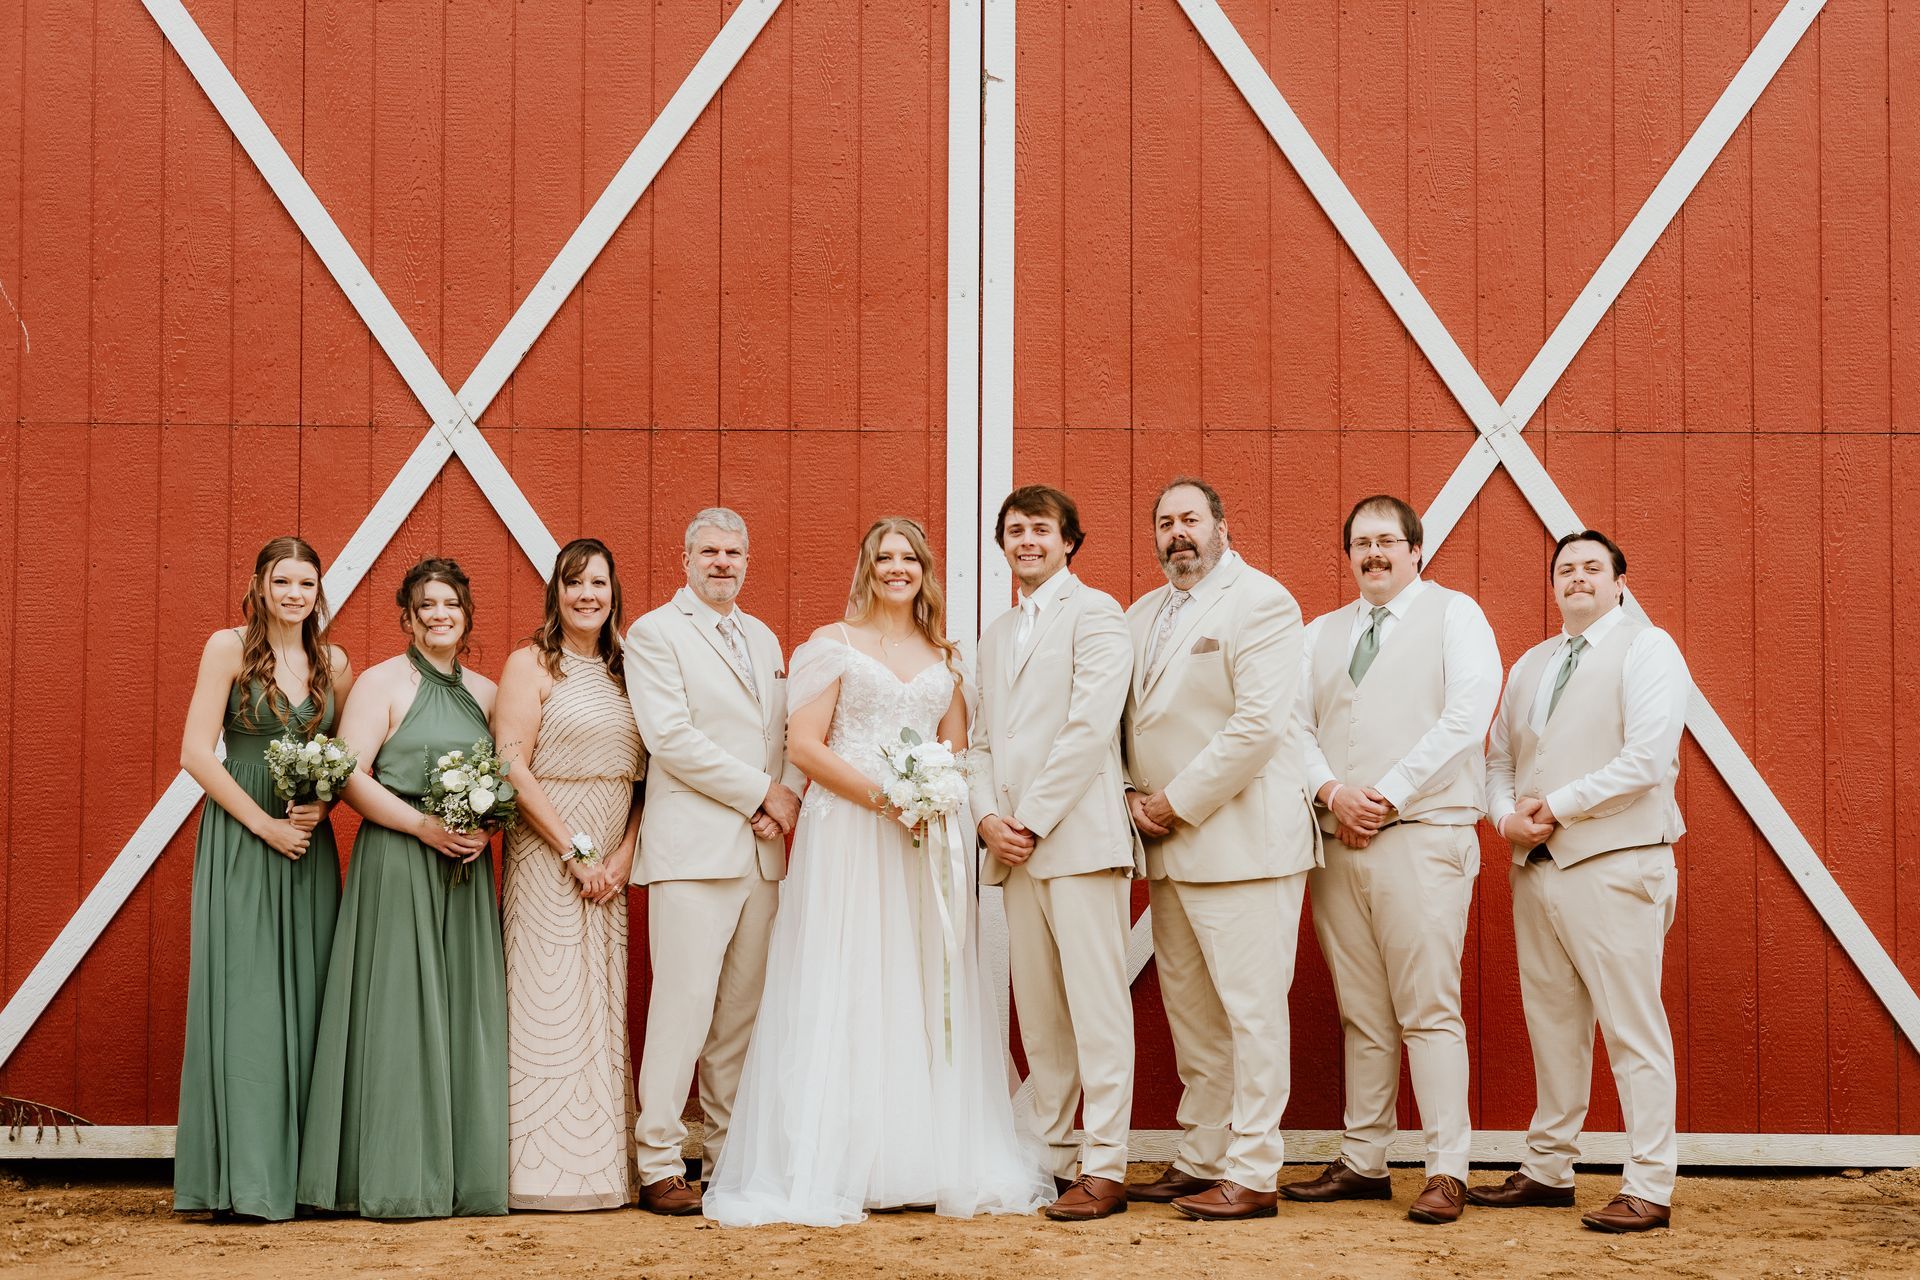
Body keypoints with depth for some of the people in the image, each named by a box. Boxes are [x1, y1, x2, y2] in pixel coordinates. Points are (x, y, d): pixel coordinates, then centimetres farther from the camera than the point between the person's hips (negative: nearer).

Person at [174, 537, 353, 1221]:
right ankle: (248, 1176, -4)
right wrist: (265, 824, -12)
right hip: (240, 837, -4)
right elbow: (196, 753, -8)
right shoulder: (229, 648, -3)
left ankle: (301, 1168, 9)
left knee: (306, 995, 3)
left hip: (310, 843, 4)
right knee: (246, 995, -6)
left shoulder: (333, 663, 10)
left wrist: (323, 804, -6)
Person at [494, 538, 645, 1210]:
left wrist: (624, 854, -3)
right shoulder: (531, 664, -2)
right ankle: (542, 1171, -3)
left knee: (602, 1011, 6)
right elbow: (513, 768, -11)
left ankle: (600, 1166, 10)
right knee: (548, 1006, -6)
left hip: (609, 868, 6)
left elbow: (647, 775, 11)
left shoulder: (623, 671, 14)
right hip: (546, 855, -6)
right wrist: (576, 851, -13)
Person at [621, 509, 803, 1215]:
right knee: (684, 1001, -10)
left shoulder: (765, 640, 21)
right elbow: (670, 738, -11)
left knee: (744, 1010, 7)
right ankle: (659, 1164, -5)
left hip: (764, 850, 6)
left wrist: (790, 797, -2)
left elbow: (790, 734, 19)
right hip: (694, 849, -6)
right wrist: (761, 793, -10)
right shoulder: (654, 633, 0)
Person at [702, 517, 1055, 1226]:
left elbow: (957, 750, 17)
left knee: (928, 995, 4)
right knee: (842, 994, -5)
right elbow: (804, 744, -5)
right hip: (848, 836, -4)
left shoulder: (943, 656, 15)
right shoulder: (835, 644, 2)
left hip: (928, 840, 4)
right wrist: (880, 794, -16)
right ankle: (826, 1171, -2)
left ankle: (941, 1162, 10)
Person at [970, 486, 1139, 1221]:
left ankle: (1104, 1169, -7)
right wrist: (989, 817, 1)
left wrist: (1032, 820, -12)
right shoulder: (996, 636, 22)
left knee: (1096, 1006, -7)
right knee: (1038, 1014, 8)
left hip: (1079, 836, -7)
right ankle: (1053, 1155, 12)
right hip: (1015, 848, 7)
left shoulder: (1094, 612, -2)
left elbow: (1091, 727, -11)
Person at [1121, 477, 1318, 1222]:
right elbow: (1129, 718, 20)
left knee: (1251, 1012, -5)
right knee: (1191, 1016, 13)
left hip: (1241, 841, -8)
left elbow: (1259, 724, -17)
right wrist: (1133, 793, 1)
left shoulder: (1259, 602, -8)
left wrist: (1180, 803, -14)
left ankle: (1251, 1175, -2)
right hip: (1170, 850, 8)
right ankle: (1202, 1161, 20)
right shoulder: (1142, 616, 16)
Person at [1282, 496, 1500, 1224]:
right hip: (1337, 841, 5)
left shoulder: (1454, 615, 5)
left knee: (1429, 1011, -9)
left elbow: (1468, 713, -7)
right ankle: (1364, 1163, 11)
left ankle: (1448, 1172, -8)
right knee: (1361, 1017, 7)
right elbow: (1296, 725, 12)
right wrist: (1331, 792, -8)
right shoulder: (1321, 634, 20)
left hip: (1422, 836, -5)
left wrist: (1388, 795, -11)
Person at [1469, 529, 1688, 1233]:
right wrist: (1507, 817, 0)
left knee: (1633, 1029, -7)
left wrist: (1556, 805, -12)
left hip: (1614, 865, -7)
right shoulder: (1530, 665, 20)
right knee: (1552, 1026, 11)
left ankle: (1649, 1189, -5)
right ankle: (1547, 1169, 19)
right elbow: (1500, 758, 21)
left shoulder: (1646, 647, -3)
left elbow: (1647, 758, -14)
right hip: (1536, 865, 7)